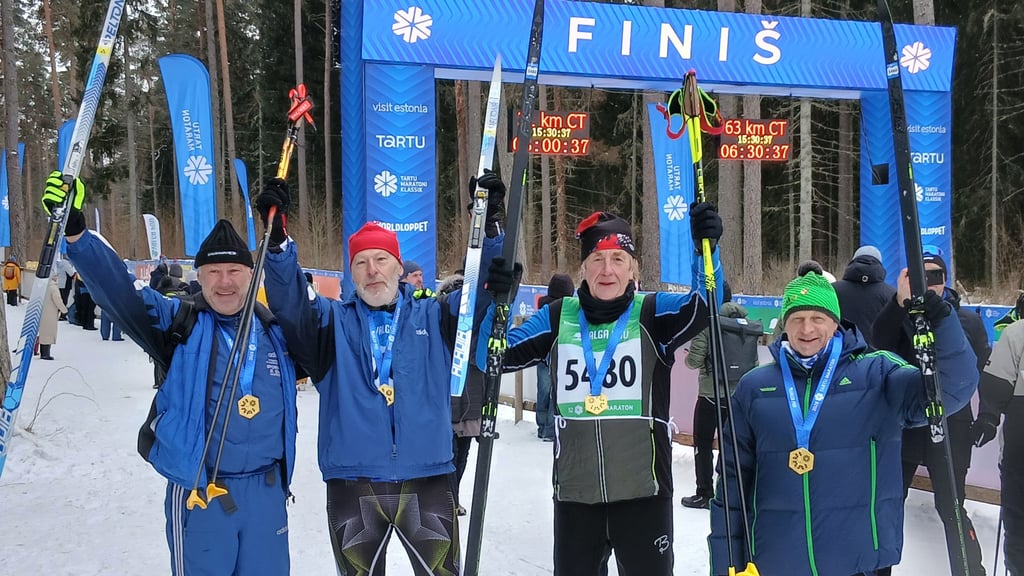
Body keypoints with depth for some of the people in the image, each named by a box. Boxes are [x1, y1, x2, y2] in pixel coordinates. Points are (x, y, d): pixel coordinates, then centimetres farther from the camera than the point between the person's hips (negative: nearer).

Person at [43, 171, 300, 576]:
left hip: (266, 491, 3)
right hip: (200, 494, -3)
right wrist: (75, 231, -28)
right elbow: (117, 289, -13)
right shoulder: (179, 324, -4)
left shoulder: (275, 332, 4)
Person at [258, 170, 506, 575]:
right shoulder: (333, 322, 6)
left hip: (426, 483, 0)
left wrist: (489, 227, -17)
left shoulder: (434, 318, 8)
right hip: (353, 486, 0)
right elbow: (289, 303, -9)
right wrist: (278, 239, -24)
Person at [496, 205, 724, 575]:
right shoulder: (558, 318, 4)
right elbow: (501, 354, 4)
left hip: (643, 490, -2)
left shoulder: (653, 313, -2)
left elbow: (706, 306, -18)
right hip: (574, 492, 2)